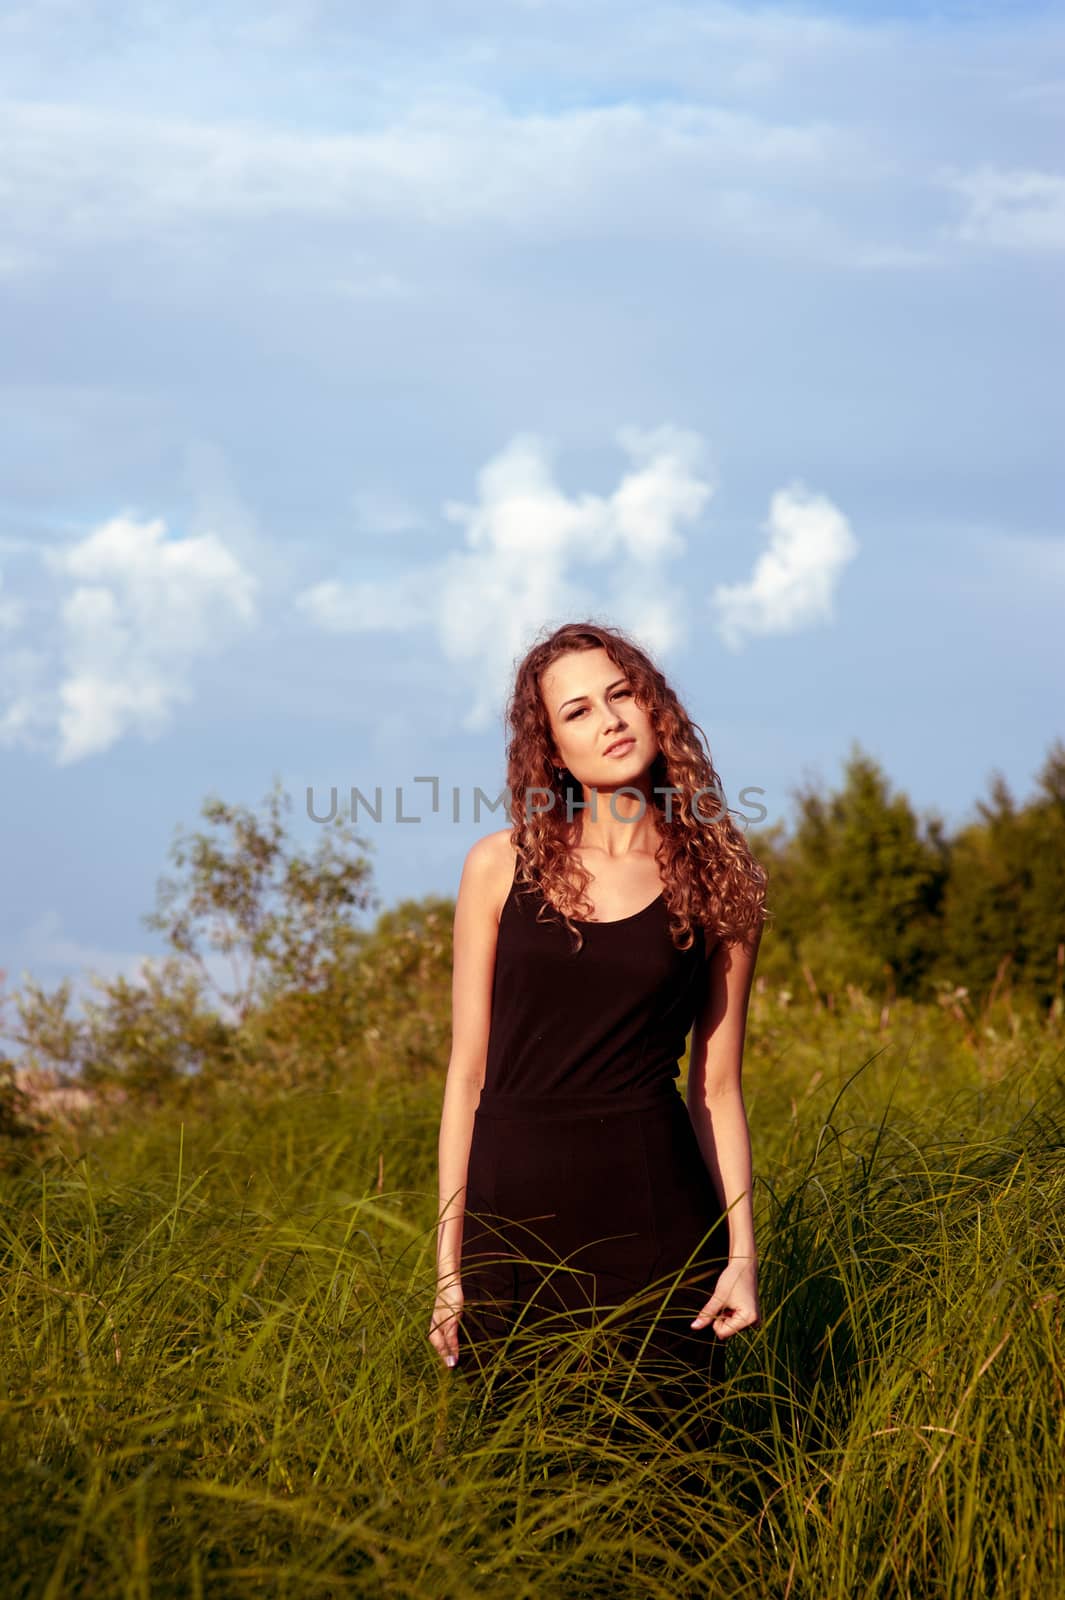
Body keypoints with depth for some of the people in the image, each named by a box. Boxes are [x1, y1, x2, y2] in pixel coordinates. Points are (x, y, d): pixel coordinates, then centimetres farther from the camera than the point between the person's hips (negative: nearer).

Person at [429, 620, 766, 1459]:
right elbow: (468, 1069, 5)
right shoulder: (502, 867, 4)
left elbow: (717, 1087, 7)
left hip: (652, 1204, -1)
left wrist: (742, 1252, -1)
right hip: (514, 1204, 1)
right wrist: (449, 1262, 2)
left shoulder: (720, 881, 4)